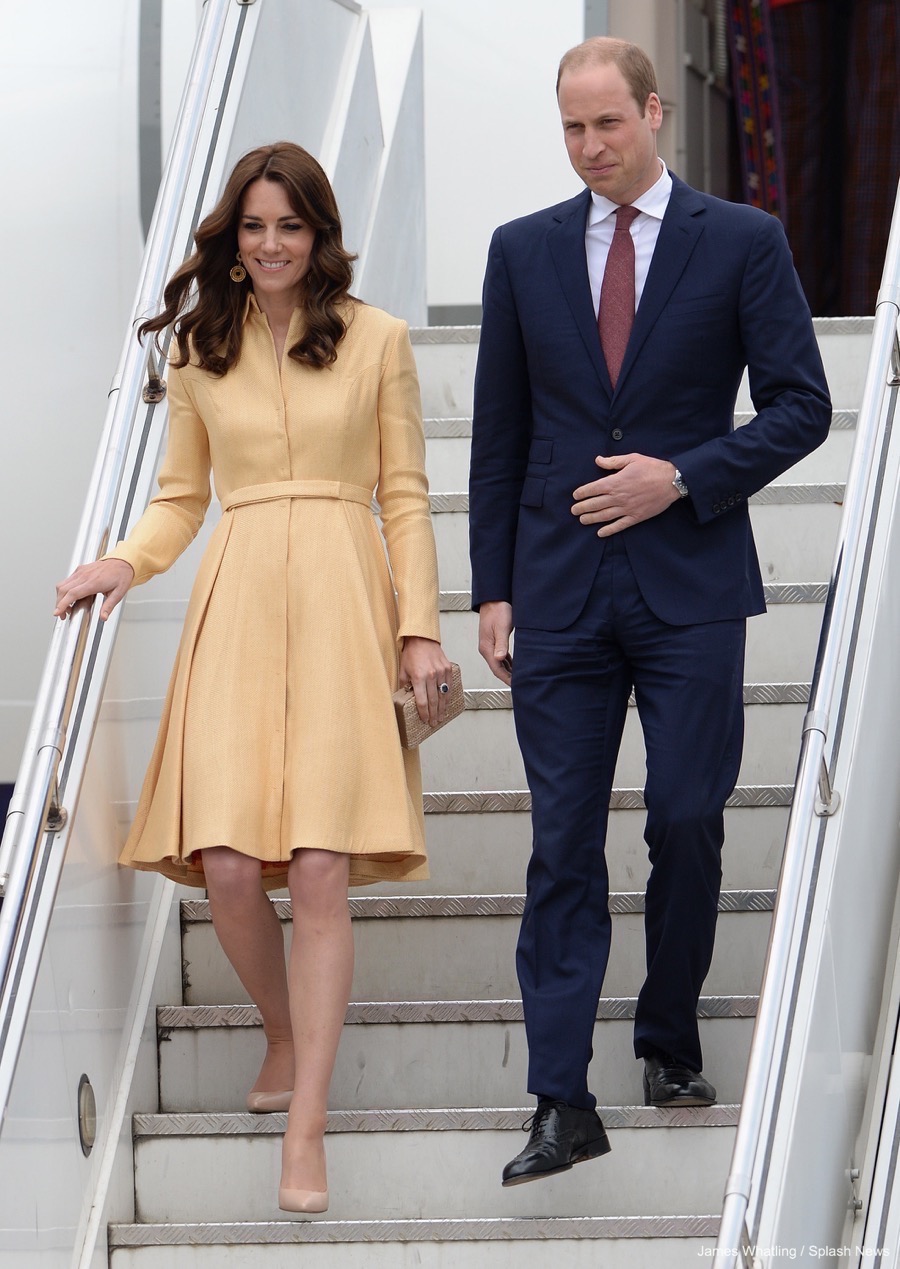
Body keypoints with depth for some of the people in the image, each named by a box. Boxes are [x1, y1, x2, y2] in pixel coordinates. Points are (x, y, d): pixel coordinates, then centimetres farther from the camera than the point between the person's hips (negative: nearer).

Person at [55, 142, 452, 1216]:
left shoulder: (376, 341, 7)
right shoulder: (200, 352, 13)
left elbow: (406, 497, 7)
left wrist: (419, 629, 0)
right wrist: (122, 562, -1)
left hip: (342, 604, -2)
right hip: (238, 604, 2)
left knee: (319, 867, -11)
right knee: (225, 865, -9)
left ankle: (304, 1127, -8)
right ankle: (286, 1038, 22)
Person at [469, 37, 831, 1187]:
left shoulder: (742, 244, 1)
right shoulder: (524, 251, 9)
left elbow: (801, 404, 0)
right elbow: (499, 434, 10)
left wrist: (685, 476, -12)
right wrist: (493, 589, 5)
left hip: (690, 585, -1)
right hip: (561, 594, 2)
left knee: (687, 825, 0)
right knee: (563, 844, -2)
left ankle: (670, 1045, 21)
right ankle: (561, 1102, -4)